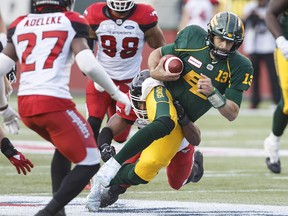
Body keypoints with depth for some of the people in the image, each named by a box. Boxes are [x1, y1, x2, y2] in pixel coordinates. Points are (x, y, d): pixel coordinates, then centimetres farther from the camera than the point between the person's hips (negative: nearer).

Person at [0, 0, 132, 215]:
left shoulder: (19, 26, 17)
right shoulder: (71, 22, 4)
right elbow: (89, 66, -9)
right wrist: (117, 93, 3)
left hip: (25, 106, 6)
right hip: (53, 103, -6)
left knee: (65, 147, 31)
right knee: (89, 163, 3)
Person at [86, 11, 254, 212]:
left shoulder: (240, 67, -7)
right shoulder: (194, 37, -8)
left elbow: (232, 114, -7)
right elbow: (157, 54, 7)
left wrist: (212, 92, -25)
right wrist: (155, 71, -15)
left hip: (182, 121, 2)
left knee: (148, 168, -12)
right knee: (165, 123, -39)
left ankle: (105, 183, 12)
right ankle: (113, 164, -32)